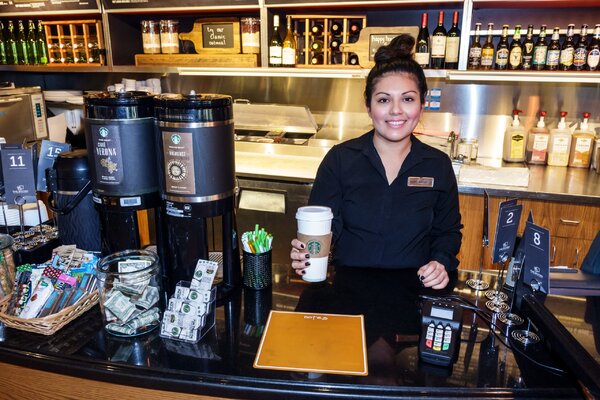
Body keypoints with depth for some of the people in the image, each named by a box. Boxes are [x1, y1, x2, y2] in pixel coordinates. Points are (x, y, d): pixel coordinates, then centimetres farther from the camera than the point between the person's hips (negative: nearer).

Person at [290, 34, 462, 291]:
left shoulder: (438, 165, 6)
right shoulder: (340, 159, 1)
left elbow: (448, 230, 16)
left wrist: (441, 263, -4)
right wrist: (307, 255, -21)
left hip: (415, 290, 3)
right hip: (347, 287, -2)